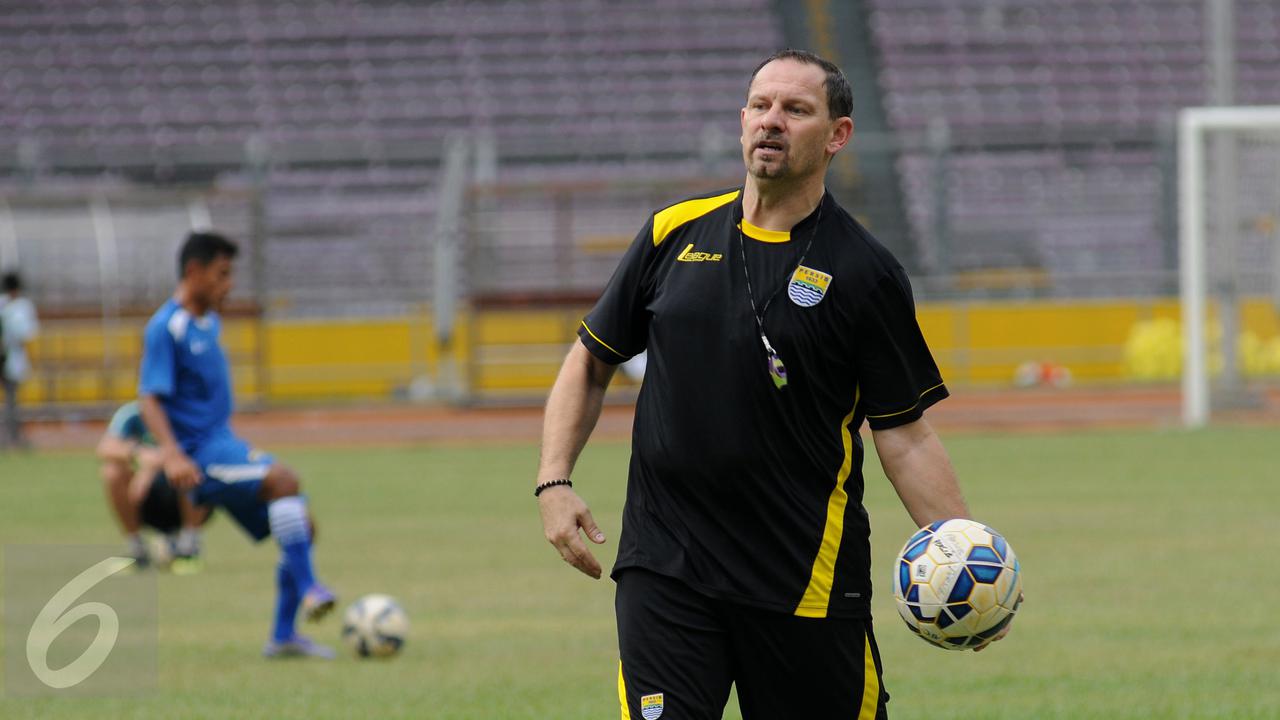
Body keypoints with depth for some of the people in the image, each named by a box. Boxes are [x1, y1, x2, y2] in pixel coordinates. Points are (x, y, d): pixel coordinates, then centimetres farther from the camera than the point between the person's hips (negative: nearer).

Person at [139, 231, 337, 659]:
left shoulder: (209, 322, 15)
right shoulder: (165, 329, -12)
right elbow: (149, 399, -19)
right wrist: (172, 455, -32)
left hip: (224, 445, 9)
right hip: (199, 453, -9)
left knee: (301, 527, 4)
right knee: (284, 480, -30)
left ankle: (283, 636, 9)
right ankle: (308, 589, -31)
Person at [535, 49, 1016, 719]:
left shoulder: (863, 272, -2)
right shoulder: (675, 233, 7)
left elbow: (904, 434, -1)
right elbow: (591, 361, 17)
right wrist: (553, 481, 5)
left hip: (809, 583, -2)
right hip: (664, 566, 2)